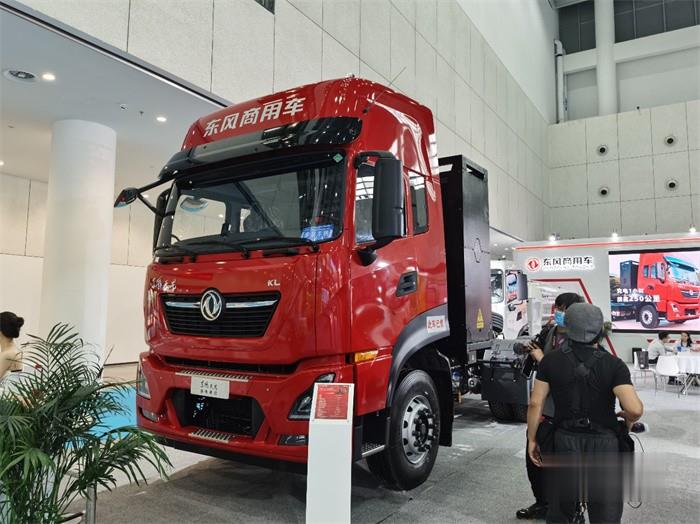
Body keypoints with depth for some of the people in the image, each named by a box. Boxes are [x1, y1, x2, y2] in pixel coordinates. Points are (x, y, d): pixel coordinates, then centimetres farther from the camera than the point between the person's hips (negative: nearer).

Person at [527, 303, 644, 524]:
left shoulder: (551, 361, -7)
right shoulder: (614, 365, -12)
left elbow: (536, 403, -7)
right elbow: (635, 409, -21)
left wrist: (531, 439, 4)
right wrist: (628, 419, 2)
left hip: (566, 440, 2)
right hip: (604, 443, -1)